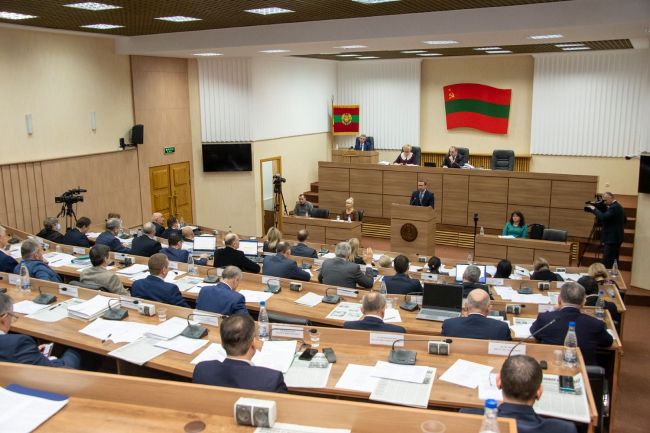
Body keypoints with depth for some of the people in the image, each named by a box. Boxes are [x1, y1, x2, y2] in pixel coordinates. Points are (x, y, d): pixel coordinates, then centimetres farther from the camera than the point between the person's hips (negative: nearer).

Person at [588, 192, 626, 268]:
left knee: (607, 262, -11)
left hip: (612, 239, -11)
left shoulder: (614, 207, -18)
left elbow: (603, 217, -30)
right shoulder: (617, 206, 15)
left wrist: (594, 209, -16)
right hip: (616, 238, 11)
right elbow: (624, 220, 26)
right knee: (613, 261, 15)